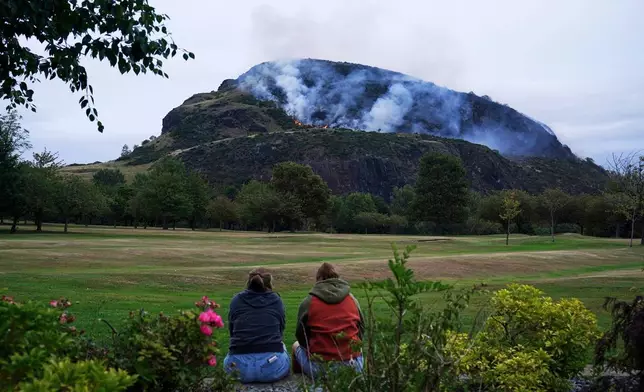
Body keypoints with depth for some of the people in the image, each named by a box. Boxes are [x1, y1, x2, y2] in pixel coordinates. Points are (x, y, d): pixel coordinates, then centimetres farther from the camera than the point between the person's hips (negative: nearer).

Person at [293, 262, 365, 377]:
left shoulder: (308, 303, -4)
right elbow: (361, 329, 13)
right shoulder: (352, 299, 4)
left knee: (297, 345, 29)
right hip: (353, 367, 3)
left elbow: (301, 335, 5)